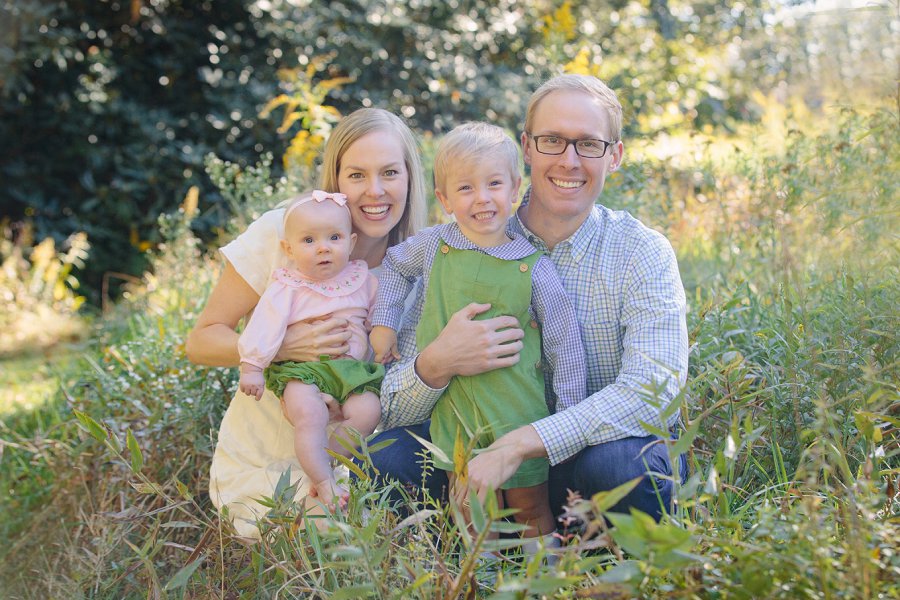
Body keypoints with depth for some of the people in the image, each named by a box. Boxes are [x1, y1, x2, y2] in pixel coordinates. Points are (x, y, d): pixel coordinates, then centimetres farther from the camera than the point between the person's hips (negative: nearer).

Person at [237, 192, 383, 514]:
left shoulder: (362, 279, 10)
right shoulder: (287, 288, -2)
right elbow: (265, 326, -5)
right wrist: (252, 367, -10)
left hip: (353, 368, 4)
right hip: (302, 369, -3)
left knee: (366, 411, -22)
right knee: (308, 414, -31)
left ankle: (316, 467, -12)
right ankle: (324, 481, -23)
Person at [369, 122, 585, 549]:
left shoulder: (534, 269, -8)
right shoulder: (434, 246, 0)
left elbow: (564, 344, -2)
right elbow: (395, 265, 23)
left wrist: (568, 418, -2)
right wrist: (383, 322, 14)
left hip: (517, 412, -2)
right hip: (451, 407, 2)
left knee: (532, 511, 7)